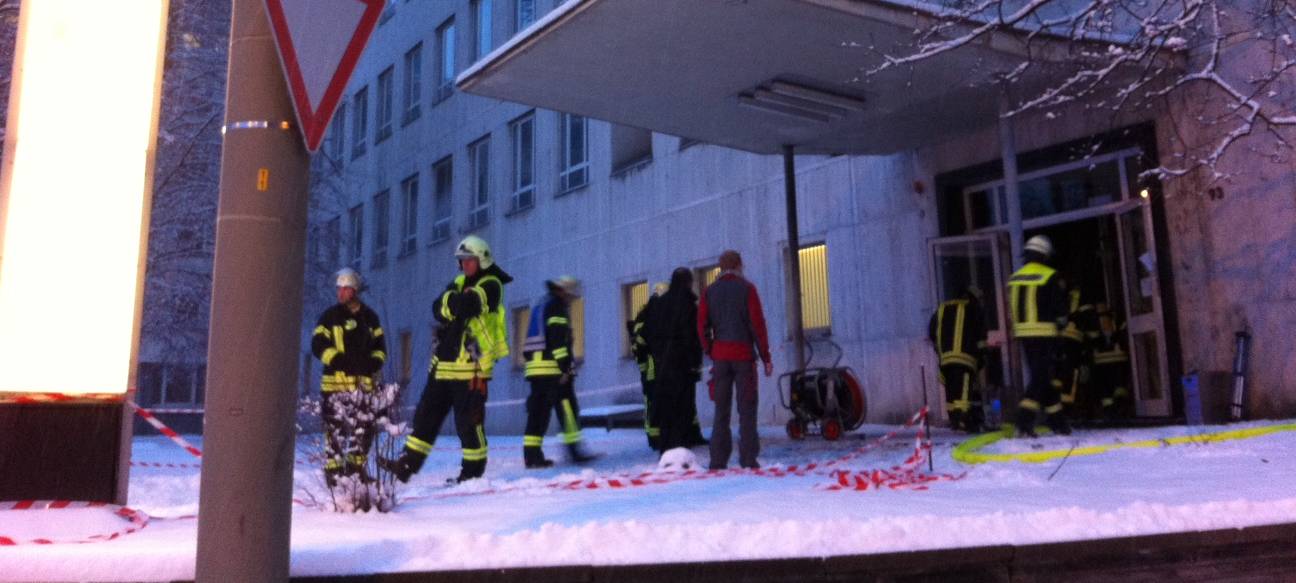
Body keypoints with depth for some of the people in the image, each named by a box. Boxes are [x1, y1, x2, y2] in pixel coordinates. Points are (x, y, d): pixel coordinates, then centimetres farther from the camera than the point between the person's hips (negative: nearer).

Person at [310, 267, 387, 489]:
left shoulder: (369, 317, 12)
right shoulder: (330, 316, 2)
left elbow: (380, 345, 15)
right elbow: (318, 345, -4)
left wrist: (374, 364, -4)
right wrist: (340, 361, -17)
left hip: (364, 382, 3)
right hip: (336, 381, -3)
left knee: (364, 427, 6)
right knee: (335, 428, -2)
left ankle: (356, 467, 21)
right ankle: (333, 470, 8)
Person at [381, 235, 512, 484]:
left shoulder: (491, 285, -6)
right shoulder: (459, 283, 16)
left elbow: (467, 304, -23)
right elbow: (439, 309, 2)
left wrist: (452, 300, -4)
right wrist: (452, 301, -16)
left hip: (471, 366, -8)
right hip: (443, 363, 8)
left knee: (468, 421, -2)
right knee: (426, 415, 10)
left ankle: (473, 470, 10)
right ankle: (408, 464, 16)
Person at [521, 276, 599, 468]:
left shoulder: (540, 307, 24)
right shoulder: (557, 306, -5)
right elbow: (558, 338, -16)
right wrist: (565, 367, -18)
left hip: (535, 367, 9)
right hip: (552, 368, -9)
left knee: (538, 410, 6)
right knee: (567, 407, -4)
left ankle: (531, 455, 2)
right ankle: (574, 449, -7)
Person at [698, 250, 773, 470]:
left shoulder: (710, 291, 8)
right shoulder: (746, 288, 0)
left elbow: (702, 327, 3)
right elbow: (757, 324, -5)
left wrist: (711, 353, 10)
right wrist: (766, 357, -1)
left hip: (720, 356, 3)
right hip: (744, 355, -3)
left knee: (721, 409, 6)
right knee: (747, 408, 0)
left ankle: (718, 460, 2)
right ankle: (748, 459, -4)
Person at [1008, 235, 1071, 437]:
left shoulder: (1014, 278, 11)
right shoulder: (1050, 276, -7)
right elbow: (1060, 308, -6)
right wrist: (1060, 324, 12)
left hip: (1023, 334, 6)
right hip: (1044, 334, -6)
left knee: (1045, 376, 15)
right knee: (1042, 377, -6)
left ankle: (1056, 420, 21)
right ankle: (1025, 420, -19)